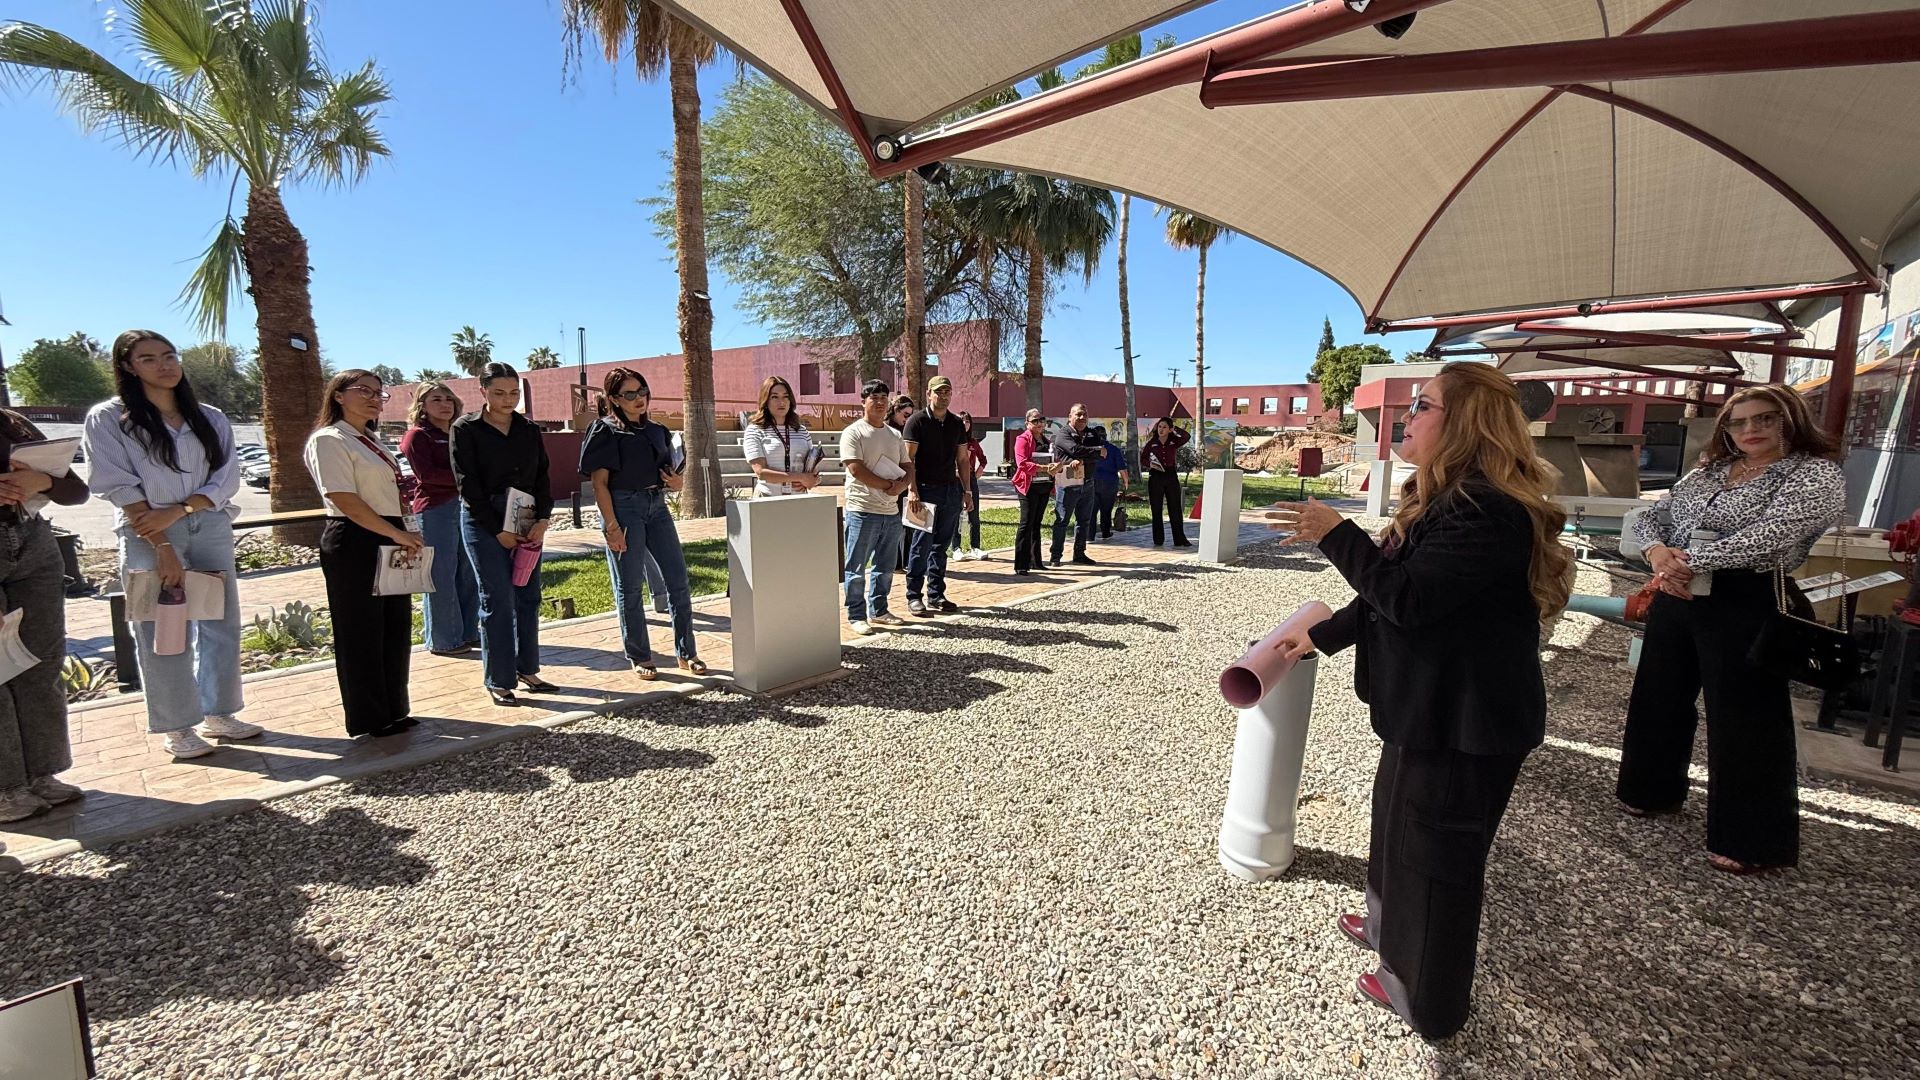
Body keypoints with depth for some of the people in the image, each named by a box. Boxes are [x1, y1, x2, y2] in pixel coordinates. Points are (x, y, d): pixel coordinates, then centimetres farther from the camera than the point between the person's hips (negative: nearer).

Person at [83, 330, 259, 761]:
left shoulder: (210, 418, 9)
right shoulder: (108, 418, -1)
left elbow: (227, 479, 3)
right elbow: (119, 487, -8)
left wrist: (176, 511, -12)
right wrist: (162, 546, -15)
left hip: (212, 531, 4)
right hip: (148, 538, -3)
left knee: (221, 626, 7)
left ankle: (218, 714, 20)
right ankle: (177, 728, 10)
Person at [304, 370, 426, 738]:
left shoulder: (370, 441, 18)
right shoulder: (329, 439, -9)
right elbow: (345, 500, -18)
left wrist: (405, 536, 5)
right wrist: (399, 534, -18)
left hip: (388, 542, 9)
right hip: (354, 543, -8)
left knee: (396, 628, 12)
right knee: (360, 633, 2)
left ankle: (393, 709, 25)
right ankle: (369, 720, 14)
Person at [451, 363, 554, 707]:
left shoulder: (529, 430, 10)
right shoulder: (466, 429, -3)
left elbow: (542, 477, 8)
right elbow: (468, 485, -7)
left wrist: (542, 520, -6)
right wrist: (498, 531, -11)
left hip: (527, 522, 5)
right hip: (485, 523, -4)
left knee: (529, 597, 7)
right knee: (498, 600, -4)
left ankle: (527, 669, 20)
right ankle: (499, 681, 5)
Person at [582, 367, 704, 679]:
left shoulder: (657, 431, 15)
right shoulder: (606, 432, -2)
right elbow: (599, 483, -8)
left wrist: (677, 482, 0)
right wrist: (611, 525, -16)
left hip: (657, 506, 6)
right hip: (624, 507, -6)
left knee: (679, 580, 3)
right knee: (629, 588, 1)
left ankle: (686, 652, 14)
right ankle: (640, 658, 14)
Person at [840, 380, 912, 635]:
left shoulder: (895, 435, 16)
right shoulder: (853, 433, -6)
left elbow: (908, 468, 14)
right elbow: (857, 470, -16)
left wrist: (902, 485, -9)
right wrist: (889, 485, -14)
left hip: (891, 512, 7)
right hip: (863, 511, -7)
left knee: (885, 567, 15)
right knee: (857, 568, 0)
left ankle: (878, 611, 27)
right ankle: (856, 616, 9)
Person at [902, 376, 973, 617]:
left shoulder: (957, 423, 13)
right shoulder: (917, 421, -3)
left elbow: (963, 459, 16)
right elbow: (908, 458, -9)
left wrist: (966, 491, 10)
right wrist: (912, 491, -18)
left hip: (952, 490, 6)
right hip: (926, 490, -5)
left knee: (941, 545, 10)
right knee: (922, 545, -4)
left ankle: (936, 595, 18)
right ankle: (914, 597, 4)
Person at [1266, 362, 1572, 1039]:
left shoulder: (1487, 510, -25)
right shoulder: (1451, 500, 10)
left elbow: (1408, 596, -30)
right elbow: (1391, 594, 15)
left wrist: (1336, 536, -23)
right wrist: (1321, 637, 19)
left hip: (1464, 722, -10)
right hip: (1432, 708, 10)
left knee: (1435, 853, 7)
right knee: (1398, 817, 25)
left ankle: (1427, 999, 28)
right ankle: (1393, 928, 49)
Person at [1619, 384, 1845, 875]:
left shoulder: (1816, 475, -6)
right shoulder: (1707, 472, 14)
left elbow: (1766, 537, -21)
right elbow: (1650, 517, 10)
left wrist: (1686, 562, -19)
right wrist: (1659, 552, -11)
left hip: (1746, 607, -7)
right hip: (1676, 599, 7)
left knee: (1744, 720, 0)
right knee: (1658, 698, 16)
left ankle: (1752, 841, 14)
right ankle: (1653, 790, 36)